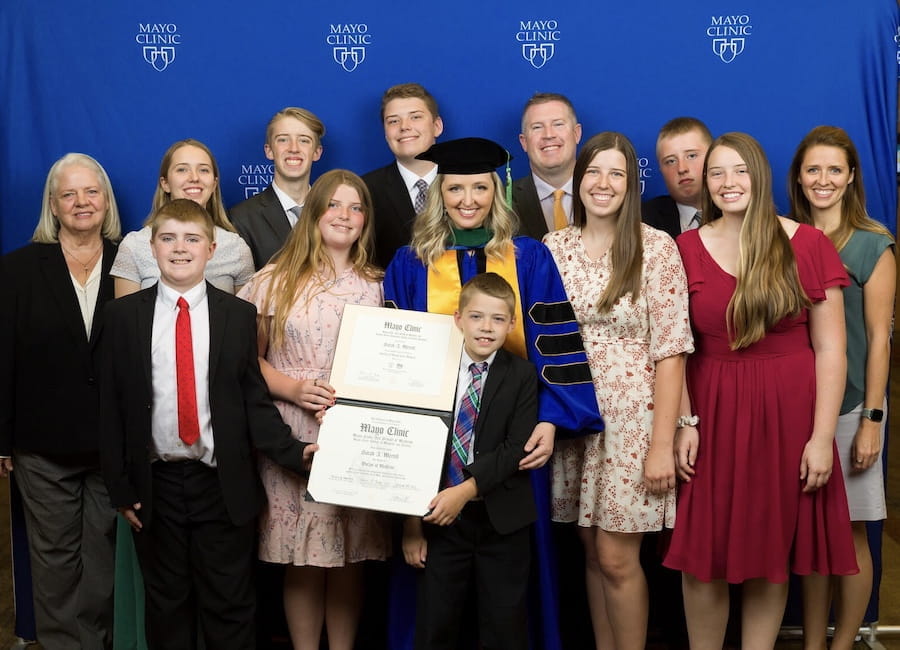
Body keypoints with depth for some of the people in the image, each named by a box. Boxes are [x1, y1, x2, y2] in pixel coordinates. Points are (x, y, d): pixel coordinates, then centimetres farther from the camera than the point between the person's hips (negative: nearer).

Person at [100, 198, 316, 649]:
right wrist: (120, 486, -1)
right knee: (166, 607, 14)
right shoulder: (123, 315, 1)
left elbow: (255, 401, 2)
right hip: (155, 485, 1)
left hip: (222, 484, -1)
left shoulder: (239, 316, 0)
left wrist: (294, 453, -11)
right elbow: (111, 405, 2)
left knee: (229, 608, 8)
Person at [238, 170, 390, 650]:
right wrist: (291, 387, -12)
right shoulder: (275, 281, 2)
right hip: (292, 441, -1)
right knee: (302, 562, 3)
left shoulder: (376, 286, 8)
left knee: (349, 557, 7)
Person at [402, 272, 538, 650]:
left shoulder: (521, 376, -2)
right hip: (440, 518, 1)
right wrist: (411, 522, -2)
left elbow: (517, 448, -11)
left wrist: (467, 489, -22)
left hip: (501, 520, -1)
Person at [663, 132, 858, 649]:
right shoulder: (687, 249, 2)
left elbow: (830, 349, -3)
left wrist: (822, 437, -8)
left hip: (787, 414, -1)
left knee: (771, 552, 8)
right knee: (703, 556, 4)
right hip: (714, 414, 1)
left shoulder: (807, 245, -2)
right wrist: (684, 423, -5)